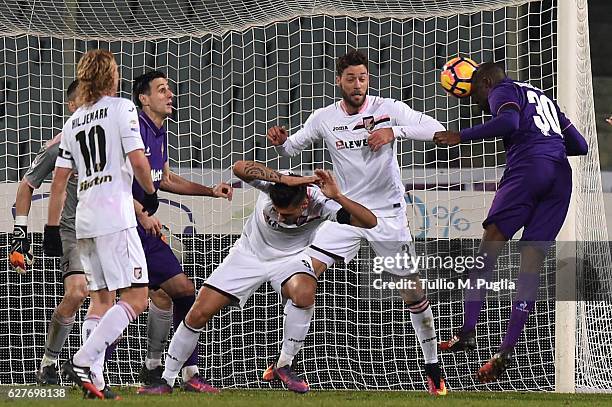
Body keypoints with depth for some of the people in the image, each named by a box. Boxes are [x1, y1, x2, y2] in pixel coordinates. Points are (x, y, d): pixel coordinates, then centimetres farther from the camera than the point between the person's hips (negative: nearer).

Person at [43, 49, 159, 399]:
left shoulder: (73, 122, 17)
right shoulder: (122, 107, -2)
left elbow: (59, 181, 15)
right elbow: (138, 161, -11)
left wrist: (52, 228, 17)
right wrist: (151, 193, 6)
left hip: (85, 219, 7)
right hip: (115, 215, -7)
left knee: (104, 300, 14)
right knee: (136, 298, -10)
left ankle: (91, 378, 4)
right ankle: (81, 363, -24)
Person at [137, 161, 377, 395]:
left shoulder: (320, 203, -29)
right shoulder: (272, 184, -29)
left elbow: (369, 222, -34)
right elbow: (240, 167, -49)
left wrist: (337, 197, -48)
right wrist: (286, 179, -55)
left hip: (290, 258, -1)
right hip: (249, 253, 1)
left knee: (305, 292, -36)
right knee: (199, 313, -6)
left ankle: (284, 365, -15)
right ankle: (166, 380, 12)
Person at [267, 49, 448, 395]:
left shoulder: (389, 109, -10)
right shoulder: (324, 118, -3)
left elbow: (437, 130, -16)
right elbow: (292, 148, 10)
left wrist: (394, 131, -30)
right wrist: (279, 141, -14)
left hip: (388, 214, -2)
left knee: (414, 292, 1)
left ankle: (433, 366, 19)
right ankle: (285, 362, -4)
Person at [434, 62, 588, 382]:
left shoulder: (502, 90, 10)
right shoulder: (543, 98, 33)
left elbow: (509, 122, -14)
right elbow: (580, 145, 29)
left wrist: (461, 137, -9)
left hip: (528, 166, -7)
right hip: (561, 175, 7)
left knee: (491, 240, -3)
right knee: (531, 259, 0)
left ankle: (467, 332, -13)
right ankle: (506, 350, -8)